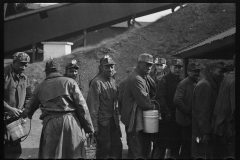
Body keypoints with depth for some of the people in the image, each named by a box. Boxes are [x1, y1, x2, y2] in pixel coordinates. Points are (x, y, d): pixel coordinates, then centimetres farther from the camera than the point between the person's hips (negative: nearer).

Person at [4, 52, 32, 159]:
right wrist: (9, 109, -18)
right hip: (5, 117, -6)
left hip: (16, 119, 6)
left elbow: (28, 97, 19)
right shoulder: (5, 74, -8)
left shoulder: (24, 78, 12)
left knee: (15, 151, 6)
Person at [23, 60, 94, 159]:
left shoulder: (40, 87, 15)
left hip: (50, 124, 1)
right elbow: (81, 106, 0)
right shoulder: (70, 82, 7)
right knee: (75, 154, 4)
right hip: (71, 121, -1)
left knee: (50, 155, 6)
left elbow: (30, 109, 26)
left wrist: (27, 114, 51)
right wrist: (89, 127, 3)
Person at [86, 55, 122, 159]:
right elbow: (92, 105, -15)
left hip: (113, 120, 7)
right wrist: (94, 125, -17)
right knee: (104, 148, -1)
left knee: (117, 146, 8)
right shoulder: (97, 82, -13)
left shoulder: (113, 81, 11)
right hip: (102, 122, -7)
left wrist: (116, 118, 13)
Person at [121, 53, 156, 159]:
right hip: (134, 120, -10)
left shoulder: (146, 77, 10)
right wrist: (152, 106, -4)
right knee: (136, 152, -2)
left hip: (143, 118, 10)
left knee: (146, 147, 17)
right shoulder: (136, 79, -22)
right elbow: (143, 101, -22)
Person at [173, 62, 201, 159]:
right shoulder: (183, 84, -14)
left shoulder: (195, 83, 13)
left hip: (193, 119, 8)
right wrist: (189, 112, -20)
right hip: (187, 119, -8)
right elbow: (177, 100, -25)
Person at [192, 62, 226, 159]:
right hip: (203, 133, -10)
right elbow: (202, 111, -21)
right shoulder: (204, 86, -15)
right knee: (204, 155, -6)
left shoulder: (211, 85, 16)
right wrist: (205, 133, -23)